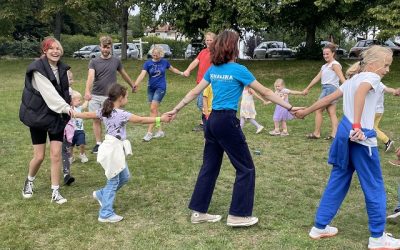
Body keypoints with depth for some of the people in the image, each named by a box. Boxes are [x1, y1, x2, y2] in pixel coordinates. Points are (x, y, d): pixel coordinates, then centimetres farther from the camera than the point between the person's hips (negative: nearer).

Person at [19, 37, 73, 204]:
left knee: (56, 154, -1)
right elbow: (49, 94, -26)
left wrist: (66, 110, 3)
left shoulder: (62, 68, 3)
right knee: (39, 156, 3)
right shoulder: (38, 69, -17)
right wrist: (67, 108, -34)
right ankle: (29, 181, 33)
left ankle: (55, 192, 9)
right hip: (38, 115, -4)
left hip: (57, 116, 4)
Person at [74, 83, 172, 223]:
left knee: (124, 177, 20)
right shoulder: (121, 114, -20)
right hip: (113, 149, -9)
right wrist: (160, 119, -18)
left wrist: (74, 114, 33)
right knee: (113, 181, 1)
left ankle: (101, 195, 32)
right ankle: (105, 214, 9)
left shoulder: (104, 112, 6)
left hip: (116, 149, 9)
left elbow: (88, 115, 16)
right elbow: (141, 120, -21)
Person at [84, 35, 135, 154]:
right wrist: (87, 91, -34)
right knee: (96, 120, 6)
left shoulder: (116, 61, 3)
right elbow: (90, 77, -18)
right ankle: (98, 143, 17)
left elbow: (124, 74, 20)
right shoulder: (94, 62, -1)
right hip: (95, 96, 1)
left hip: (109, 97, -1)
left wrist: (133, 85, 29)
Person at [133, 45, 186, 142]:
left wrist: (182, 73, 24)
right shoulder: (148, 63, -4)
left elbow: (172, 69, 18)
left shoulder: (164, 62, -3)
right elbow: (142, 74, -18)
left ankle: (149, 132, -9)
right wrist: (136, 84, -35)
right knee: (154, 110, 9)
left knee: (153, 109, -11)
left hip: (160, 88, -3)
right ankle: (160, 131, 22)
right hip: (151, 88, 3)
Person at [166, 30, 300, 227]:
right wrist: (289, 107, 0)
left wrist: (176, 110, 22)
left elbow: (194, 93, 12)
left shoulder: (213, 69, 8)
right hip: (227, 122, -7)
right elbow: (265, 93, -6)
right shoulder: (238, 70, -10)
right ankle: (238, 215, 9)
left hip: (212, 121, 8)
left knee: (209, 166, 15)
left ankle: (198, 212, 21)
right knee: (246, 168, 5)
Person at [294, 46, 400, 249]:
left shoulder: (353, 79, 18)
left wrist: (306, 111, 29)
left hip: (344, 132, 9)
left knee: (338, 181, 15)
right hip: (361, 137, -9)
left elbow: (328, 98, 21)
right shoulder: (372, 77, -8)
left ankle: (320, 227, 20)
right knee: (374, 186, 3)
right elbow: (360, 92, -30)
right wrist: (357, 126, -36)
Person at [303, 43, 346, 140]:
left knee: (318, 110, -3)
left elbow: (342, 78, -17)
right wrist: (307, 88, 28)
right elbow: (317, 78, 25)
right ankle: (334, 134, -1)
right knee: (331, 113, 2)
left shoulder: (335, 64, -7)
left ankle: (316, 133, 4)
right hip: (326, 89, 9)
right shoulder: (324, 66, 20)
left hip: (330, 88, -9)